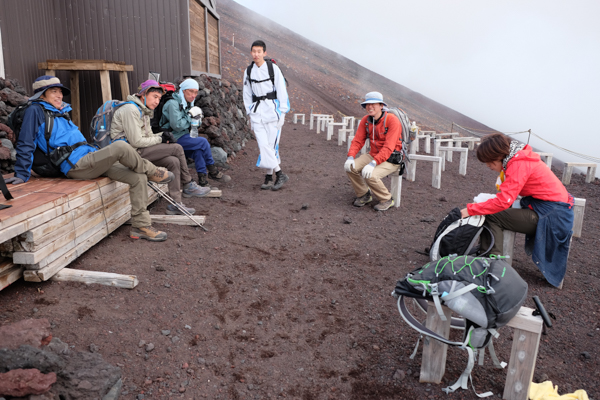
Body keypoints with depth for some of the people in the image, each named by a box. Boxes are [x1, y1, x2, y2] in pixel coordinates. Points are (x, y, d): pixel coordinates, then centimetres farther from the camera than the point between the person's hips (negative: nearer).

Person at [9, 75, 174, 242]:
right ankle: (152, 172, -4)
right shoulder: (35, 111, 1)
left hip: (90, 158, 9)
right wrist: (22, 174, -6)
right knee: (121, 146, -30)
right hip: (76, 165, -9)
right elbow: (26, 144, -3)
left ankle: (141, 226, -3)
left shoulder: (61, 112, 24)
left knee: (138, 178, -6)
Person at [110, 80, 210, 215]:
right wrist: (160, 139, -10)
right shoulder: (131, 110, -16)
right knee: (177, 149, -14)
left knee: (173, 162, -11)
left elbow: (148, 135, 18)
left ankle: (175, 204, -7)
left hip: (139, 151, 10)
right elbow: (136, 141, -21)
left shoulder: (144, 110, 17)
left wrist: (163, 136, -4)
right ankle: (188, 186, 2)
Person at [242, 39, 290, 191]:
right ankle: (279, 174, -2)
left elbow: (281, 91, -2)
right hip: (257, 112, 3)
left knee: (272, 144, -4)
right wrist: (249, 112, 11)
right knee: (263, 145, -7)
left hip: (272, 109, -3)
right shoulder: (248, 71, 11)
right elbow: (247, 94, 17)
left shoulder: (273, 68, -2)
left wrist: (282, 112, -6)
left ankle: (269, 176, 5)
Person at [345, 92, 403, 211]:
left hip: (390, 159, -7)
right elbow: (358, 140, 1)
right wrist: (350, 157, -18)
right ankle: (364, 195, 8)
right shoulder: (365, 120, 1)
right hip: (373, 154, 7)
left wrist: (373, 163, -37)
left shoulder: (392, 120, -20)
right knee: (350, 167, -14)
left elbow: (388, 147, -27)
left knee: (370, 175, -30)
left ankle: (387, 200, -2)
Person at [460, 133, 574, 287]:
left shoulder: (519, 164, -21)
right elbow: (508, 195, 14)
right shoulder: (519, 157, 8)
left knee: (491, 217, -14)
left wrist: (470, 209, -21)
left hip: (551, 214, -10)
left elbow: (503, 201, -27)